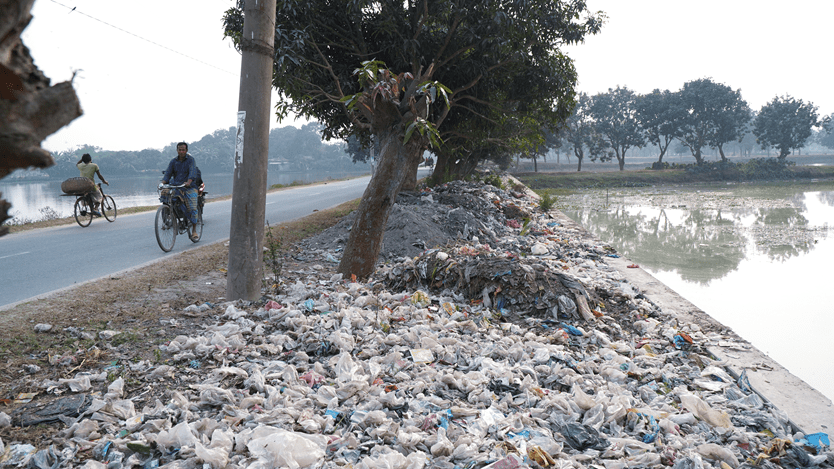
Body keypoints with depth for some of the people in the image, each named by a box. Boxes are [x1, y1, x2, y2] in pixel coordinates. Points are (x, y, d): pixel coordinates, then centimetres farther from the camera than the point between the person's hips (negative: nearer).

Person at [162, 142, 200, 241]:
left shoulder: (190, 160, -2)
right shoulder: (173, 161, 9)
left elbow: (192, 172, -18)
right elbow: (168, 173, 1)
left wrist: (189, 182, -37)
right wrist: (163, 183, -19)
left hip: (189, 188, -3)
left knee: (192, 208, -11)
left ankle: (194, 230, 2)